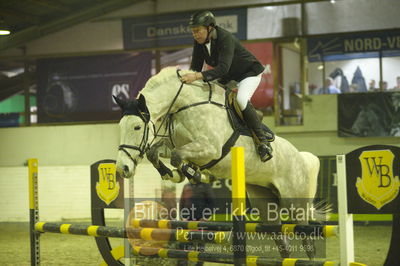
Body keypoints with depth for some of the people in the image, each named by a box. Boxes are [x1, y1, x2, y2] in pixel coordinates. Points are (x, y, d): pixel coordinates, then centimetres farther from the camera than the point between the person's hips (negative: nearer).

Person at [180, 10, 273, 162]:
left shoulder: (225, 39, -33)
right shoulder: (199, 43, -10)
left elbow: (223, 68, -46)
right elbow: (195, 67, -3)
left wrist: (198, 76, -57)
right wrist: (189, 79, -22)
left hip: (249, 73, -9)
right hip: (228, 77, 9)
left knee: (241, 99, -33)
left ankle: (263, 139, -25)